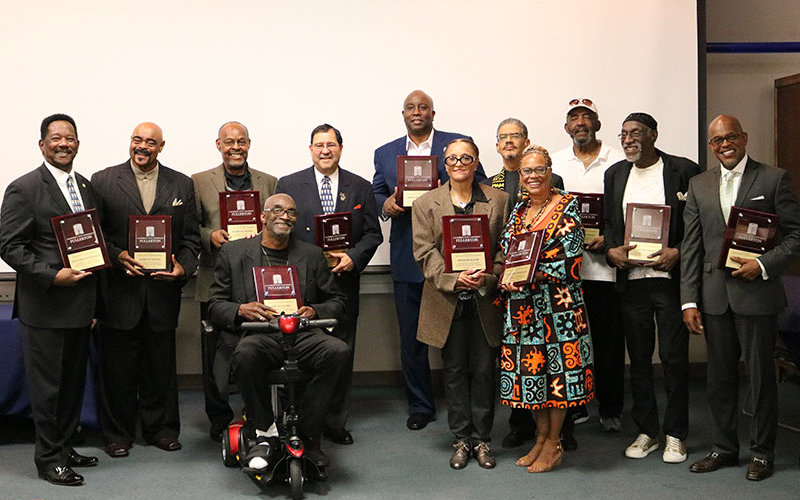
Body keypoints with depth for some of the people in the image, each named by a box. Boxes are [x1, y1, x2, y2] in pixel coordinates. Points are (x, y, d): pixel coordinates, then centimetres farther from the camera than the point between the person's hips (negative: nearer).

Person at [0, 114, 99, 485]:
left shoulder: (86, 187, 11)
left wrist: (94, 300, 12)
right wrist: (53, 275, -21)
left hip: (80, 306, 7)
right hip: (44, 307, -7)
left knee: (74, 382, 16)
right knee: (47, 385, 3)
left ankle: (64, 447, 30)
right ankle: (48, 459, 16)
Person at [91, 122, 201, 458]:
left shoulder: (181, 184, 9)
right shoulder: (103, 181, 3)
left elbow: (190, 237, 7)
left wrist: (183, 268, -10)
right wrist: (118, 256, -15)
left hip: (162, 291, 2)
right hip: (119, 290, -1)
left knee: (161, 365, 11)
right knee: (117, 367, 6)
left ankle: (161, 428, 26)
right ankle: (118, 433, 20)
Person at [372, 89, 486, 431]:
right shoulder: (385, 154, 15)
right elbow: (377, 194, 16)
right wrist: (386, 205, -7)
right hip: (407, 259, 3)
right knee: (411, 337, 7)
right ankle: (419, 406, 20)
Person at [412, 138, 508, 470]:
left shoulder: (498, 201, 6)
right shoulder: (425, 204, 5)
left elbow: (506, 247, 3)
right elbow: (424, 252, -3)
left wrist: (488, 276, -14)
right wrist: (454, 278, -17)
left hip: (485, 299, 0)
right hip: (447, 301, 0)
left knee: (484, 371, 5)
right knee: (454, 371, 7)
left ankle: (482, 439, 18)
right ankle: (461, 439, 18)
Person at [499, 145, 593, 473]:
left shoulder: (567, 206, -4)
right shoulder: (519, 209, 14)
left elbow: (571, 258, -12)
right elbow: (504, 251, 14)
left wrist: (534, 275, -20)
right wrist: (506, 278, -6)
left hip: (557, 301, -5)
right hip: (521, 303, 6)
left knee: (557, 368, -1)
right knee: (530, 369, 9)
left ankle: (554, 443, 12)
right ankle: (541, 438, 23)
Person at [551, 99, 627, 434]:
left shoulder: (618, 162, 3)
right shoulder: (554, 162, 11)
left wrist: (609, 238, -14)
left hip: (605, 263, -2)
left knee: (609, 340, 3)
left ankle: (610, 409, 16)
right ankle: (573, 406, 19)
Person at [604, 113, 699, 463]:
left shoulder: (684, 170, -2)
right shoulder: (615, 174, 13)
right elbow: (606, 220, 14)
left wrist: (677, 252, -15)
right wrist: (611, 250, -4)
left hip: (670, 276, -4)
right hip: (629, 278, 4)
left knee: (674, 358, 1)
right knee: (638, 358, 10)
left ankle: (676, 434, 14)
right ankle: (646, 431, 21)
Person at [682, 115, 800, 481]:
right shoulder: (699, 185, 10)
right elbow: (691, 246, 7)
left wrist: (764, 265, -16)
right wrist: (689, 300, 2)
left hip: (757, 293, -3)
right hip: (714, 296, 4)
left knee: (761, 377, 5)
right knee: (719, 376, 12)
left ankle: (762, 452, 20)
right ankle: (723, 447, 25)